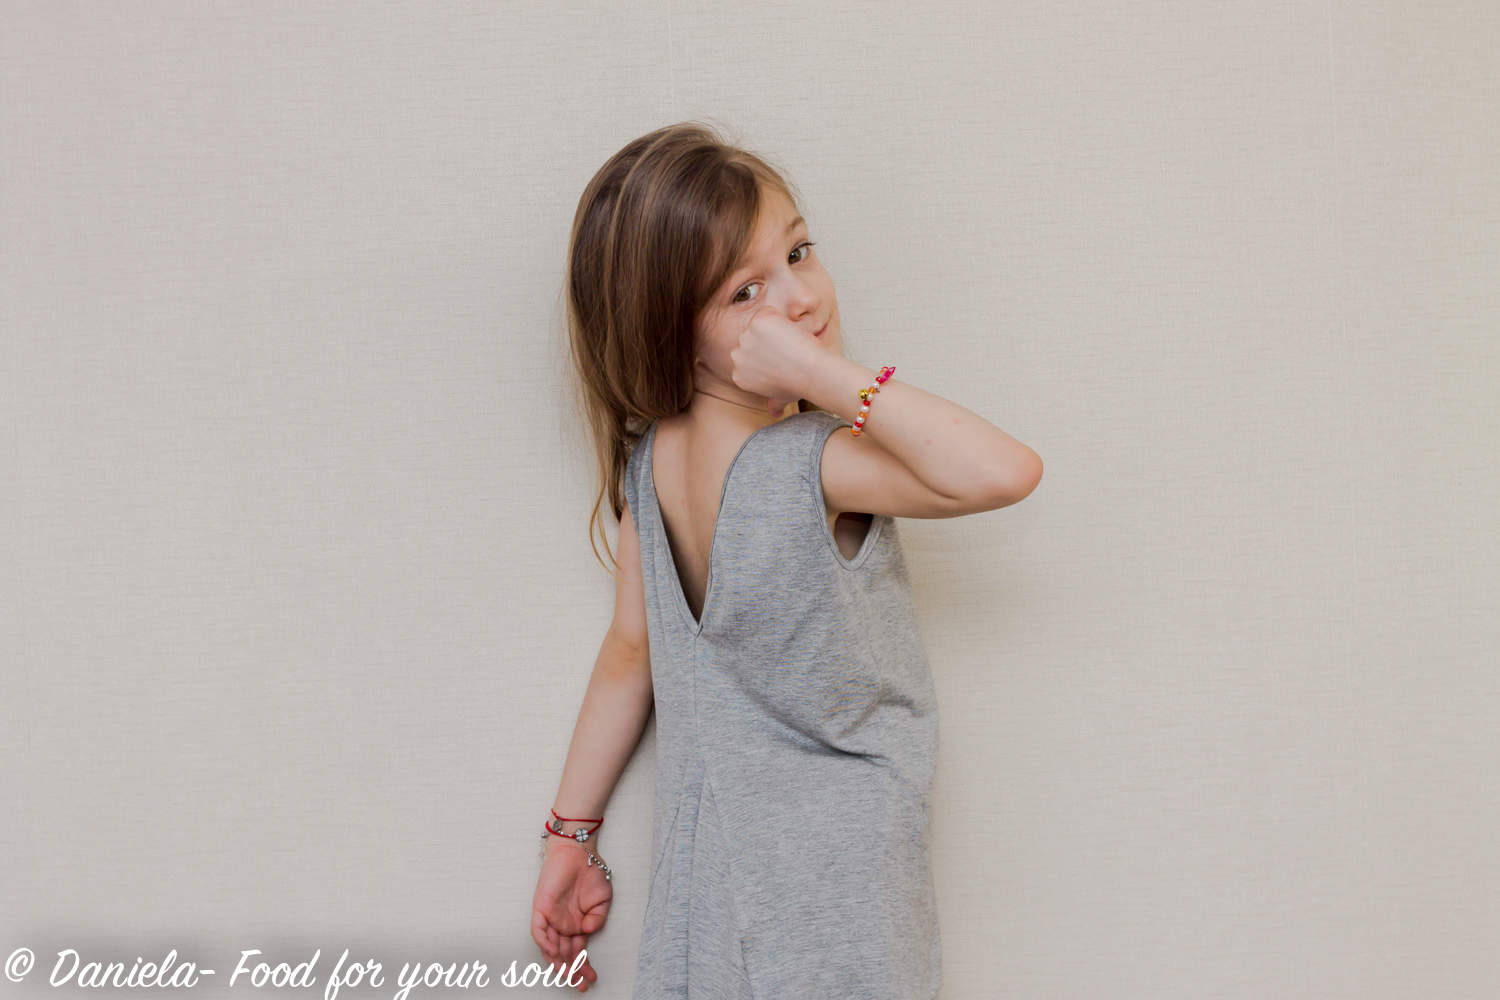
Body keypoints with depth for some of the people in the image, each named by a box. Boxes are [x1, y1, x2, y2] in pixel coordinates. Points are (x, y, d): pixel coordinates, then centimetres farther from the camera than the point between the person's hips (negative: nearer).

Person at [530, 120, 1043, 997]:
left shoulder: (650, 458, -2)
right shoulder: (804, 464, -26)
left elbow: (632, 647, 6)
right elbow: (1005, 472, -37)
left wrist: (572, 830, 15)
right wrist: (824, 374, -32)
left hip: (704, 840, 8)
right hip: (829, 863, -7)